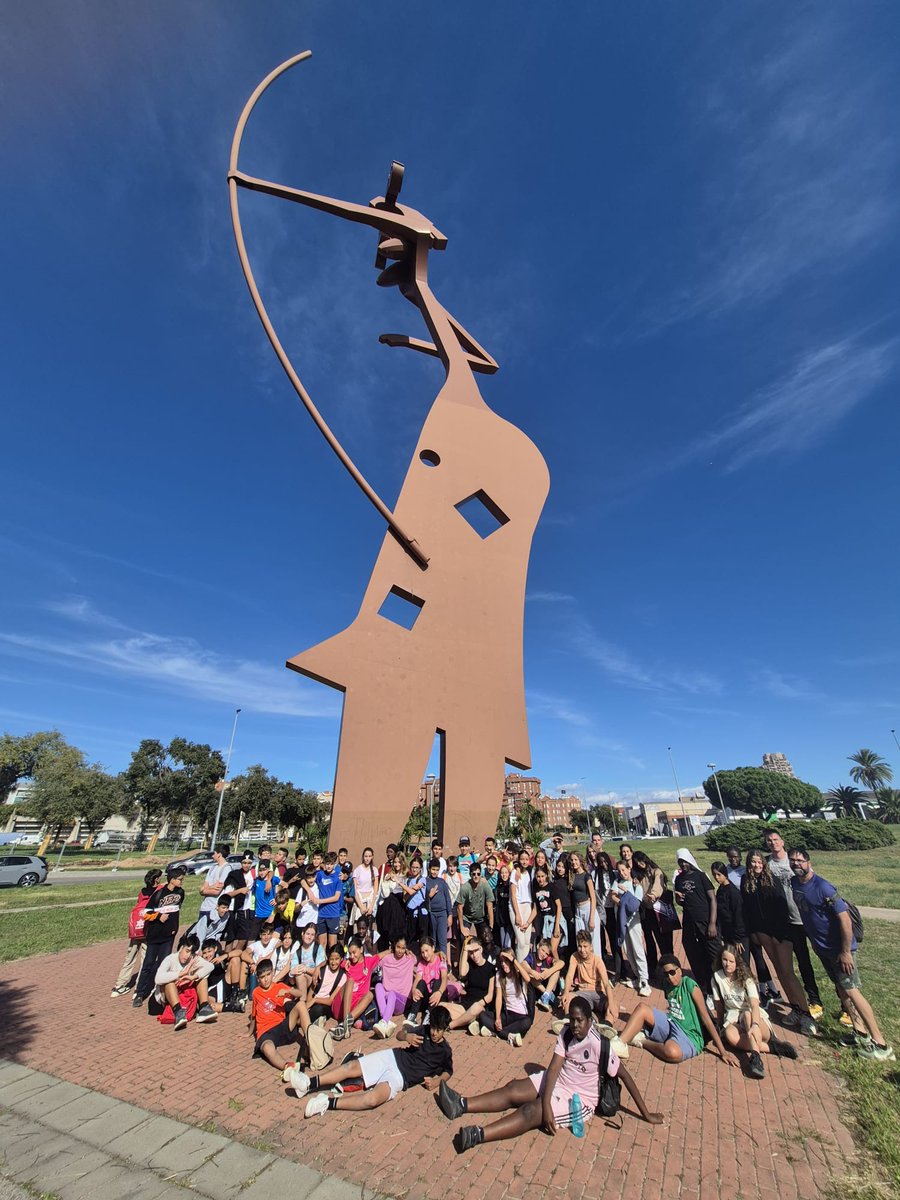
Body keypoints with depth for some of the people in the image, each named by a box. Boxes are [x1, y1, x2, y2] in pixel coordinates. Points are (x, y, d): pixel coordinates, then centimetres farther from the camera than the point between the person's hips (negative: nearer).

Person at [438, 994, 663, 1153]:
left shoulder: (600, 1045, -20)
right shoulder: (566, 1034, -6)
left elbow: (625, 1076, -13)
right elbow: (553, 1068, -11)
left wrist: (646, 1114, -12)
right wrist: (546, 1104, -24)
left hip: (580, 1099, -5)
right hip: (557, 1083, 6)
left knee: (531, 1111, -27)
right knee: (513, 1089, -13)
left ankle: (477, 1135, -41)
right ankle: (461, 1105, -17)